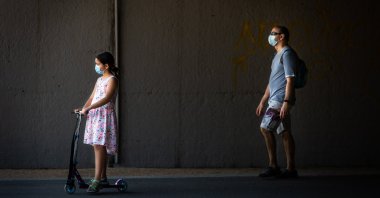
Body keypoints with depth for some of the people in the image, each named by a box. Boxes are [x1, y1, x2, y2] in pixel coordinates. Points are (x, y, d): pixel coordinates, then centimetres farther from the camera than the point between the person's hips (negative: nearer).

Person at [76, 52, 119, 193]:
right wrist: (83, 108, -1)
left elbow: (106, 98, -21)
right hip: (94, 115, 8)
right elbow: (92, 97, 15)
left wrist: (88, 108, -26)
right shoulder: (99, 80, 18)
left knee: (99, 146, -15)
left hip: (105, 115, -8)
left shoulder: (112, 80, -8)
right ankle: (103, 177, 20)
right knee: (98, 147, 11)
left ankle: (97, 181, -19)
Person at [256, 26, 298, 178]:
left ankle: (273, 166, -11)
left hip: (281, 100, -10)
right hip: (275, 101, 10)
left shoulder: (287, 53, -9)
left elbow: (290, 79, -17)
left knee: (265, 128, -14)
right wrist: (262, 102, 25)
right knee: (285, 133, 6)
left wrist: (286, 102, -24)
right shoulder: (278, 55, 22)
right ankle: (290, 168, 6)